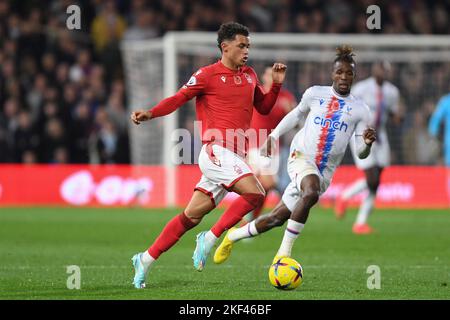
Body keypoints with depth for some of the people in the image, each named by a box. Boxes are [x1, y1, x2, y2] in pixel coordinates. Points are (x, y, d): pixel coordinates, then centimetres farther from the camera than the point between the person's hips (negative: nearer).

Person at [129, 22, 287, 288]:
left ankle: (146, 260, 13)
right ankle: (210, 239, -13)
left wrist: (276, 85, 11)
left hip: (236, 158, 7)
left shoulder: (250, 76, 18)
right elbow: (179, 98, -3)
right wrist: (149, 114, -18)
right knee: (255, 193, -25)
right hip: (217, 151, -7)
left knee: (192, 215, 6)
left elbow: (264, 108, 27)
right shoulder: (207, 75, -3)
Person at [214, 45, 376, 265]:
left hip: (324, 172, 2)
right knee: (311, 193, -36)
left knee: (277, 218, 3)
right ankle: (284, 252, -28)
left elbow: (361, 153, 3)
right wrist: (272, 137, 20)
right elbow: (296, 114, 23)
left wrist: (367, 143, -19)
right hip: (301, 156, -2)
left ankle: (233, 236, 28)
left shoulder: (360, 109, 3)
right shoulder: (315, 94, 4)